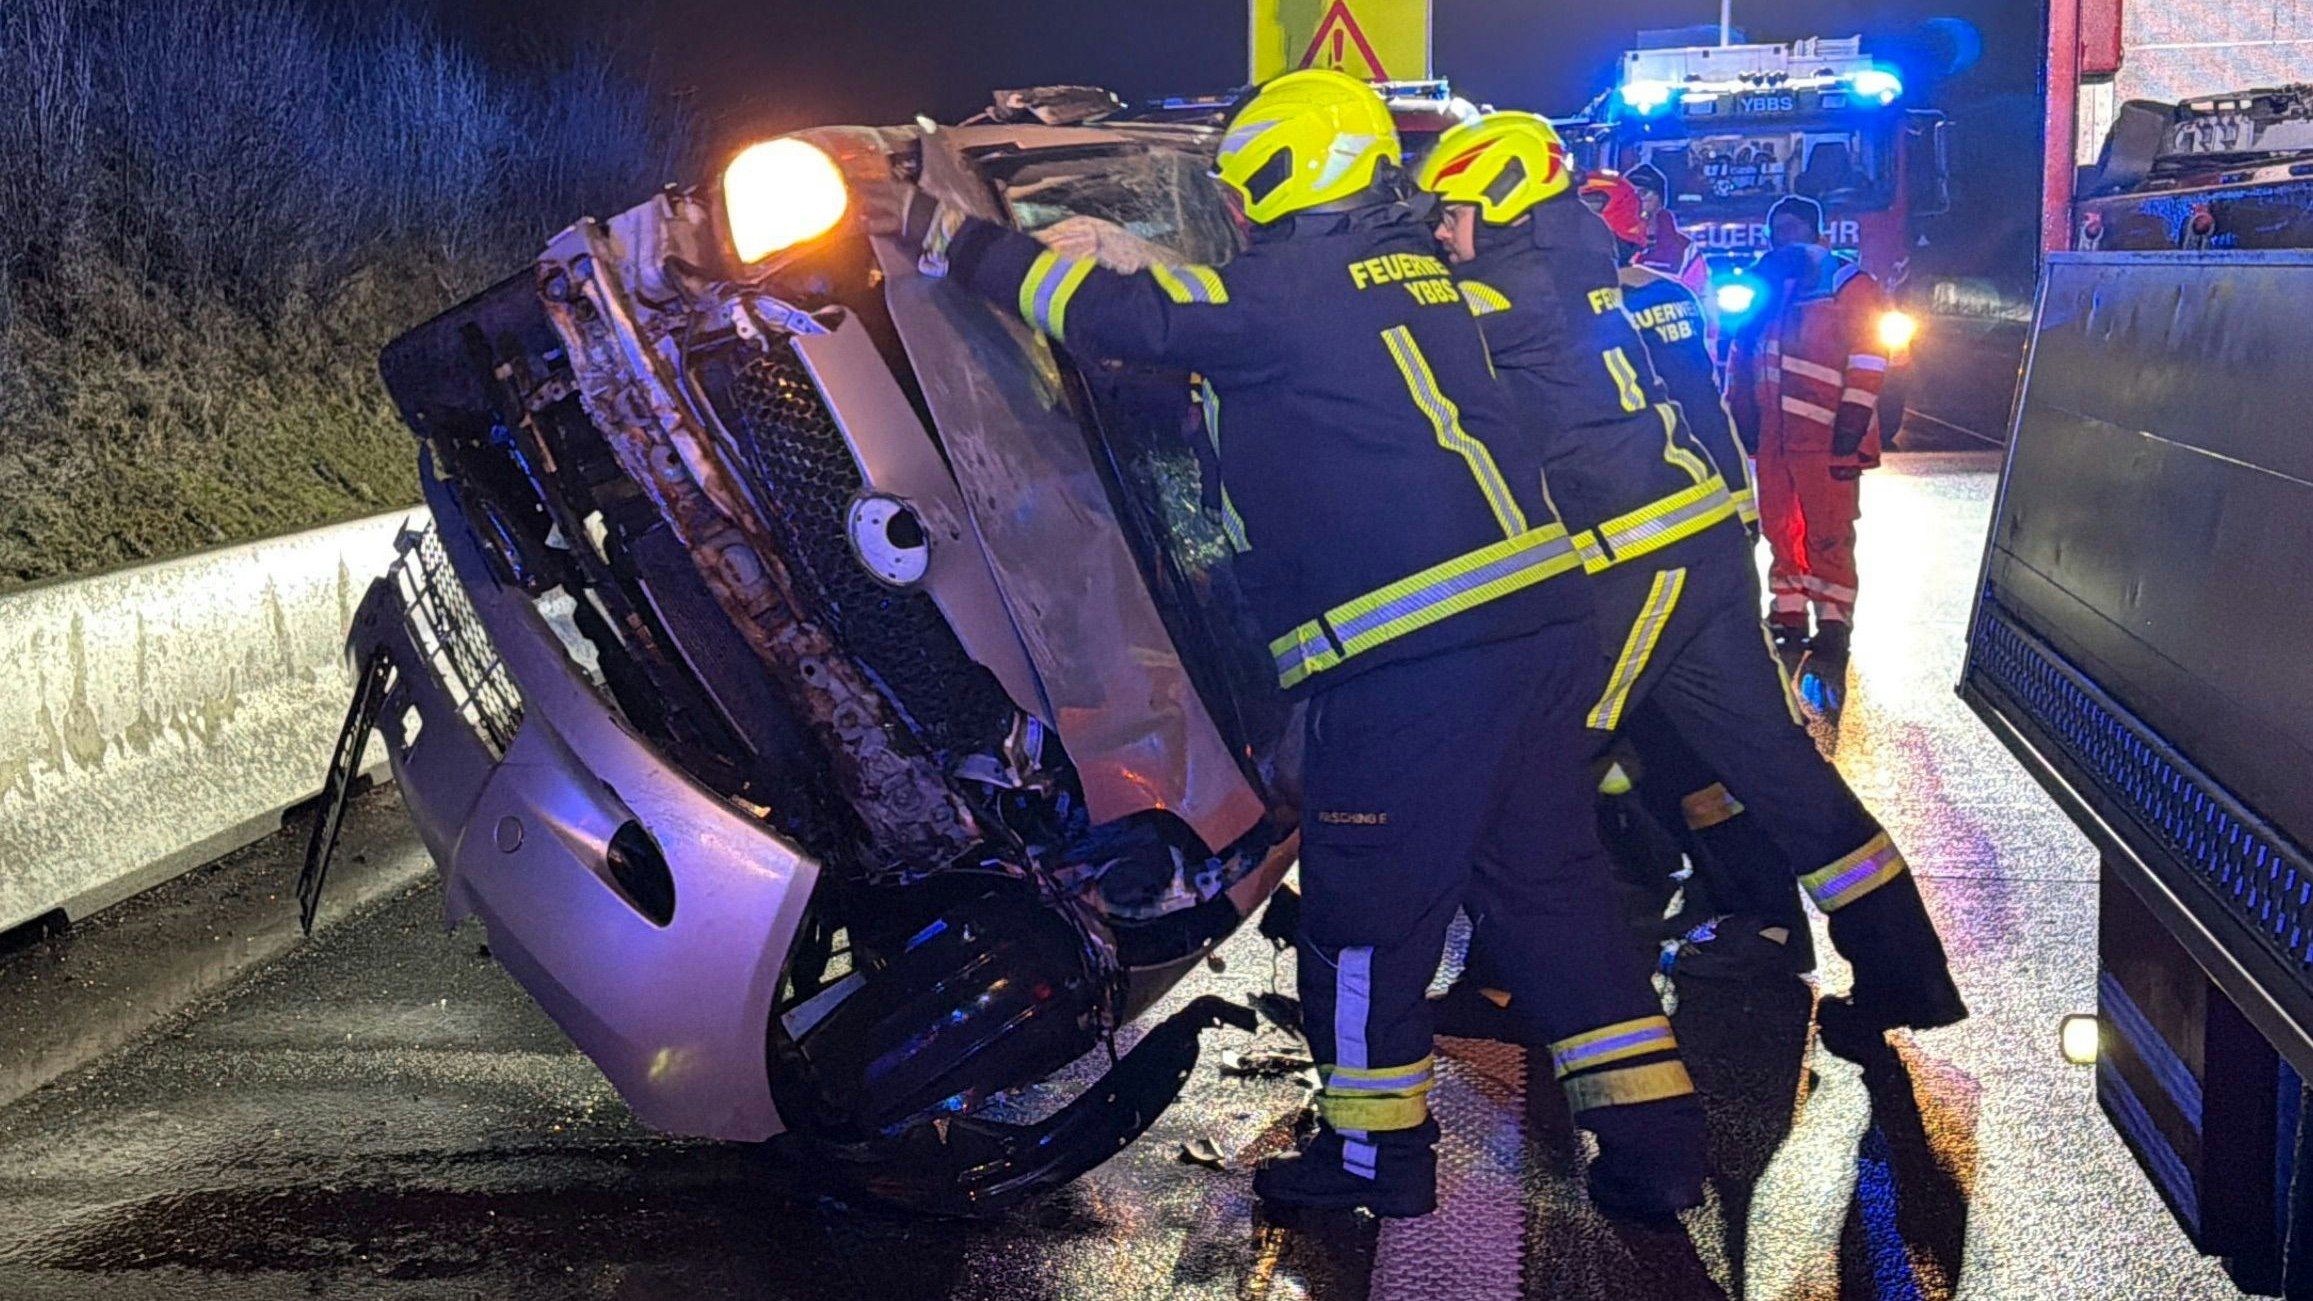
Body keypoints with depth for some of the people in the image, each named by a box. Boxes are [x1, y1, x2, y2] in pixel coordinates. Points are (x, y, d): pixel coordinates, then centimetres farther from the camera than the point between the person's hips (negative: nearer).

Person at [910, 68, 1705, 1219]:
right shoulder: (1423, 278, 17)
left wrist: (967, 249, 6)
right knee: (1551, 881, 15)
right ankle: (1654, 1136, 19)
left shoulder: (1289, 292, -7)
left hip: (1410, 661, -8)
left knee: (1366, 908, 7)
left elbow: (1121, 315, -6)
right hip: (1543, 624, 8)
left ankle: (1377, 1147, 21)